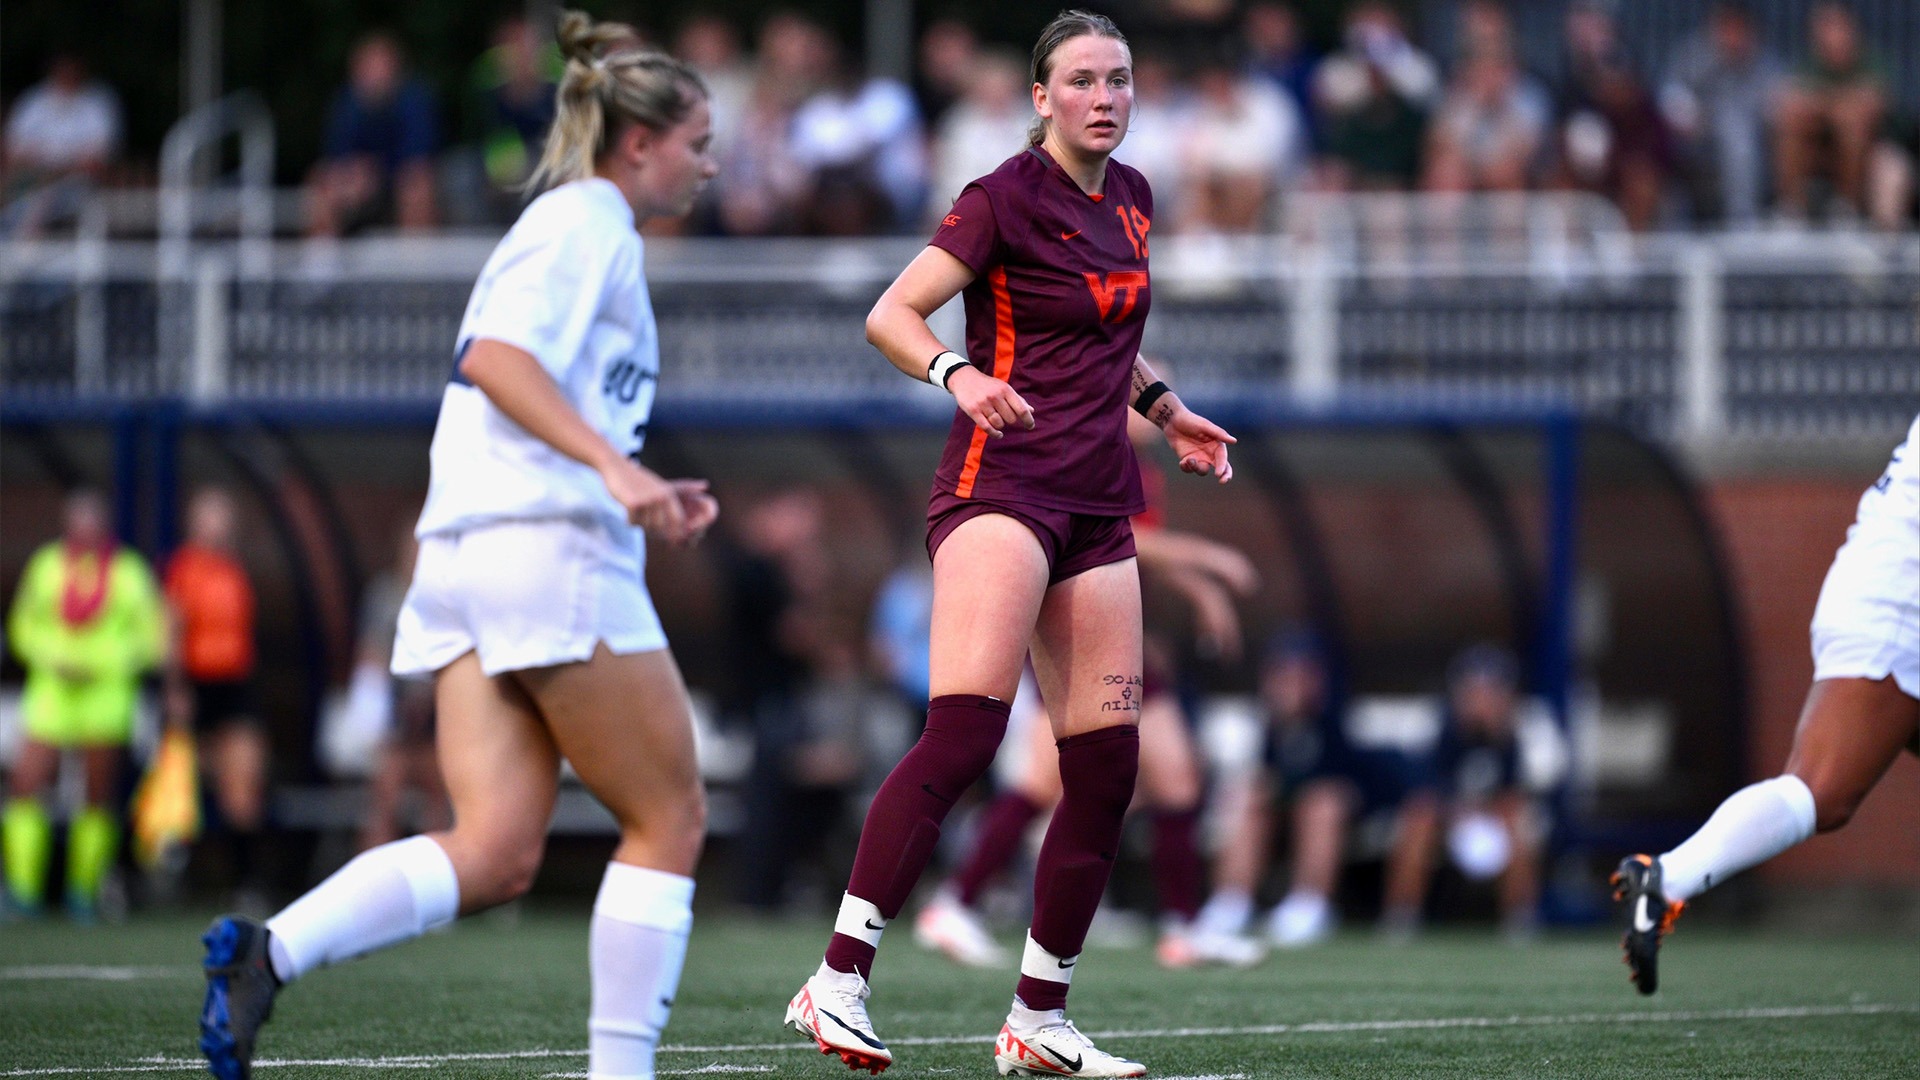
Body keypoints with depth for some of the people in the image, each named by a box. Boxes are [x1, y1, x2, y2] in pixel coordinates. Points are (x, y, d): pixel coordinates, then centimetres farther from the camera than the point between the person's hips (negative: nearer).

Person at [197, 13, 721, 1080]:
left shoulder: (571, 225, 27)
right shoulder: (589, 222, -3)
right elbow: (495, 356, -18)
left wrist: (643, 494, 23)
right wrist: (613, 467, -26)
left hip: (464, 554, 9)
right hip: (553, 551, -9)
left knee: (496, 853, -4)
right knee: (669, 818, 0)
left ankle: (267, 952, -21)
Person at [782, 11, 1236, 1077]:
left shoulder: (1132, 199, 15)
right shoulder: (1005, 199, -8)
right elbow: (891, 314, -13)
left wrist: (1166, 409, 23)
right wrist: (959, 374, -30)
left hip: (1097, 507, 8)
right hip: (1002, 481, -8)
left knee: (1106, 765, 3)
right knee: (964, 729, -23)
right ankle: (838, 979, -27)